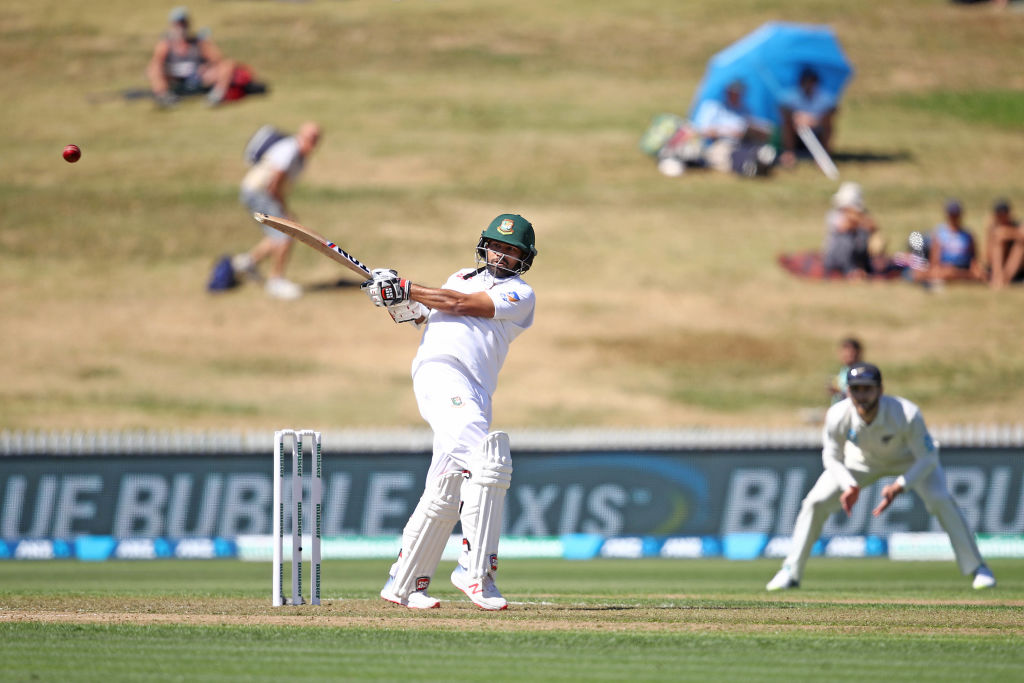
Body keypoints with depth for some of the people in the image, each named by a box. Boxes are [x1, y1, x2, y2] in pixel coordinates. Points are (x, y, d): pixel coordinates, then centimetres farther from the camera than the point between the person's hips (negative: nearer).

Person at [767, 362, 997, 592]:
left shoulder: (907, 414, -39)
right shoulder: (837, 416, -32)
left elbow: (928, 458, -29)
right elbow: (832, 458, -15)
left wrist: (899, 487, -42)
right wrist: (850, 485, -33)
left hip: (909, 459, -2)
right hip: (862, 461, 2)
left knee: (941, 500, -24)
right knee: (815, 502, -10)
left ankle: (977, 568, -9)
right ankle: (791, 573, 6)